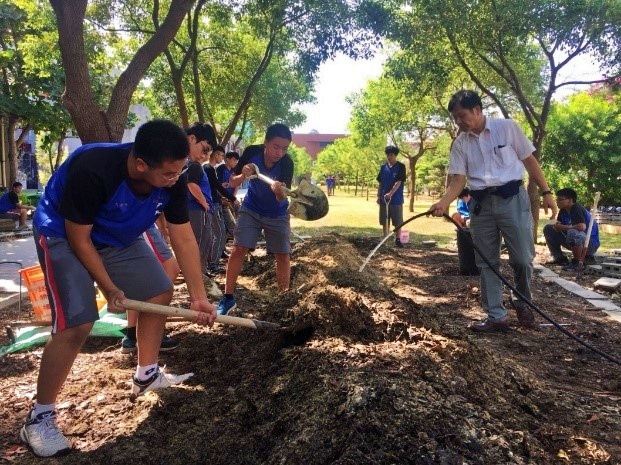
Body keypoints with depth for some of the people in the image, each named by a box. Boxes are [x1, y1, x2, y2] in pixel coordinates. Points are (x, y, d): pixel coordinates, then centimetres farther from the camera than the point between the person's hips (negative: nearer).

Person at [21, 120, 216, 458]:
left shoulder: (172, 180, -21)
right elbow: (79, 239, -26)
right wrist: (110, 289, -17)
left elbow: (184, 240, -12)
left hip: (120, 237, 7)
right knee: (77, 323, -18)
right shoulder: (91, 170, -38)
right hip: (63, 236, -6)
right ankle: (39, 418, -1)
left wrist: (198, 296, -11)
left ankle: (146, 375, 26)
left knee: (160, 294, 7)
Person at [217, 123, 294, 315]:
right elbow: (232, 182, -15)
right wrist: (243, 175, -36)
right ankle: (228, 298, 1)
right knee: (238, 249, -8)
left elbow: (282, 199, -31)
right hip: (251, 209, 0)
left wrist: (280, 191, -54)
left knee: (282, 254, 0)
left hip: (277, 214, 0)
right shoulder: (251, 152, -22)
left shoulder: (287, 163, -25)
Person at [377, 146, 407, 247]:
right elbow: (380, 183, 12)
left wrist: (390, 193, -25)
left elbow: (399, 182, -14)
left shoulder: (401, 167, -5)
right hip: (384, 199, 4)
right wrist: (378, 196, 5)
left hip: (396, 199, -4)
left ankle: (397, 239, 9)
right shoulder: (383, 167, 8)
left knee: (397, 221, 1)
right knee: (385, 221, 8)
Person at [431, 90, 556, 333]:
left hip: (512, 198, -3)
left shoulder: (507, 127, -1)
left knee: (522, 258, -5)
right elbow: (458, 179, 0)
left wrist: (546, 192, 1)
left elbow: (529, 160, 3)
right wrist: (443, 202, -17)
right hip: (481, 204, 3)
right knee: (487, 263, 5)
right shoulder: (460, 143, 5)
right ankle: (496, 317, 14)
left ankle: (522, 302, 23)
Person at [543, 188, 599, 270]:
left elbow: (582, 227, -38)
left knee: (572, 233, -42)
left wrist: (563, 227, -23)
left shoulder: (577, 209, -22)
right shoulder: (563, 211, 5)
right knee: (548, 229, 5)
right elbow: (557, 226, 5)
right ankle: (560, 258, 7)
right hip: (576, 242, 9)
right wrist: (557, 226, -20)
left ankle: (578, 262, -20)